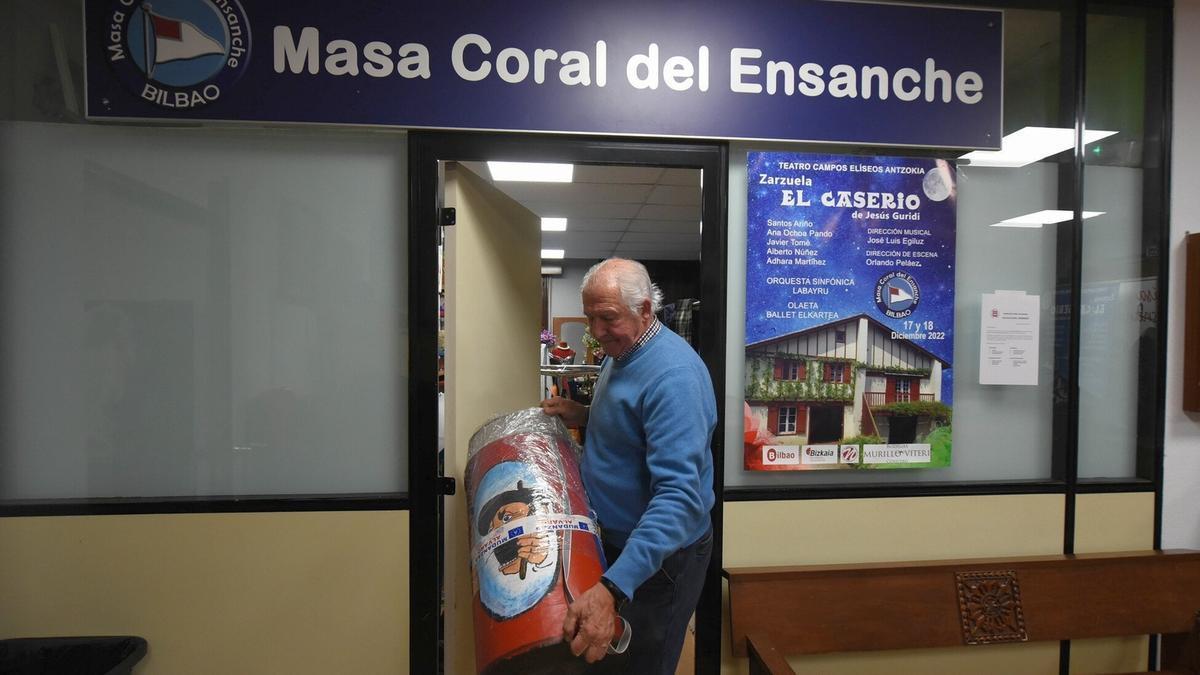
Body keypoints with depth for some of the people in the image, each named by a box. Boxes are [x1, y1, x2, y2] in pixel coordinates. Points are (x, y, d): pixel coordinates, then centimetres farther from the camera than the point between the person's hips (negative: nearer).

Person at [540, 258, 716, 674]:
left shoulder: (673, 375, -29)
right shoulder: (621, 352, 1)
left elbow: (679, 496, -37)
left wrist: (613, 589, -45)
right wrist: (583, 416, 0)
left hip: (658, 557, -9)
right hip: (615, 541, 9)